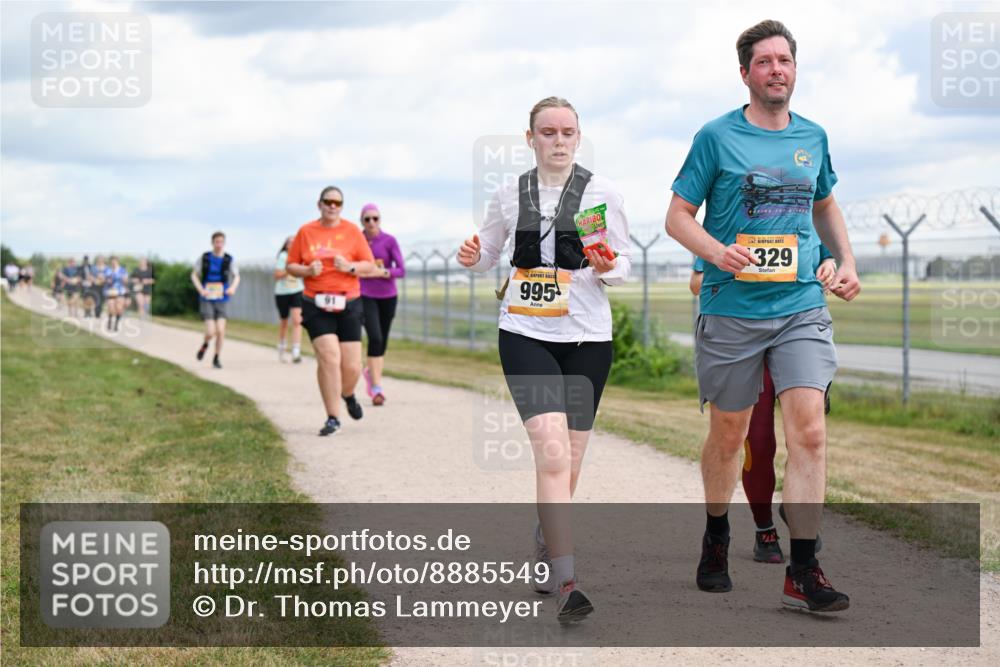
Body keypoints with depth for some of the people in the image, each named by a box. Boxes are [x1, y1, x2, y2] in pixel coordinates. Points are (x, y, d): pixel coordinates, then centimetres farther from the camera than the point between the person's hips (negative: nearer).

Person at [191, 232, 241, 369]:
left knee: (220, 331, -10)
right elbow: (194, 275, 7)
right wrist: (201, 290, -10)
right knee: (211, 332, -11)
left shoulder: (229, 259, -2)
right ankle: (205, 345, 24)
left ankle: (216, 359, 10)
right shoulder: (204, 258, -3)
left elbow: (237, 277, 11)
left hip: (221, 300, 1)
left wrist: (233, 287, -10)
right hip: (206, 300, -1)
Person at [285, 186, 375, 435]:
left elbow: (369, 265, 5)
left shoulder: (352, 231, 4)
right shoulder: (305, 232, 5)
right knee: (328, 357, -15)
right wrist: (308, 270, -11)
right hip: (317, 305, -1)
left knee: (351, 366, -1)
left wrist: (350, 267, -14)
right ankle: (333, 418, -5)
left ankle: (348, 394, 35)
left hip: (348, 304, 1)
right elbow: (291, 266, 9)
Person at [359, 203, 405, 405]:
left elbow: (401, 271, -11)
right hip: (365, 297, -1)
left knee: (382, 341, 12)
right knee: (375, 338, -19)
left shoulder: (390, 241, -7)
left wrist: (382, 273, -25)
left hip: (387, 297, 1)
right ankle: (376, 388, -17)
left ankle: (370, 371, 42)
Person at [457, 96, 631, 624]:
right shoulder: (510, 195, 7)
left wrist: (607, 268, -15)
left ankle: (543, 551, 35)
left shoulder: (602, 192, 1)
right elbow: (488, 254, 21)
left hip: (586, 337, 1)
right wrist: (471, 257, -2)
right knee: (552, 453, -17)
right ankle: (566, 583, -20)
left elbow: (625, 263, 7)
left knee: (567, 462, 8)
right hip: (525, 335, -1)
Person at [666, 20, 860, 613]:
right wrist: (718, 252, -19)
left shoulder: (813, 137, 10)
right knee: (729, 434, 10)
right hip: (732, 309, -2)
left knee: (809, 431, -11)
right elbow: (678, 216, 0)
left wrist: (847, 261, 13)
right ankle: (716, 539, 34)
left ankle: (804, 570, -8)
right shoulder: (717, 137, -1)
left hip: (803, 308, 2)